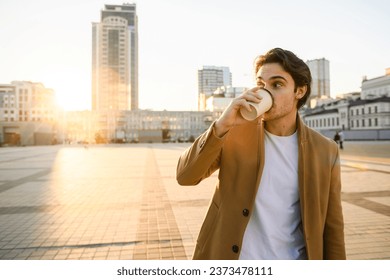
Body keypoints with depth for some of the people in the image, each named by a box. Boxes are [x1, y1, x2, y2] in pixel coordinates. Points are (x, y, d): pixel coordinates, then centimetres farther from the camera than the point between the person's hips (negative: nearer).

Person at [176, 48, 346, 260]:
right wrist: (222, 124, -26)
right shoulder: (235, 131, -8)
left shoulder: (325, 151, -6)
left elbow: (332, 227, 0)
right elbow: (185, 176, -15)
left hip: (290, 266, 1)